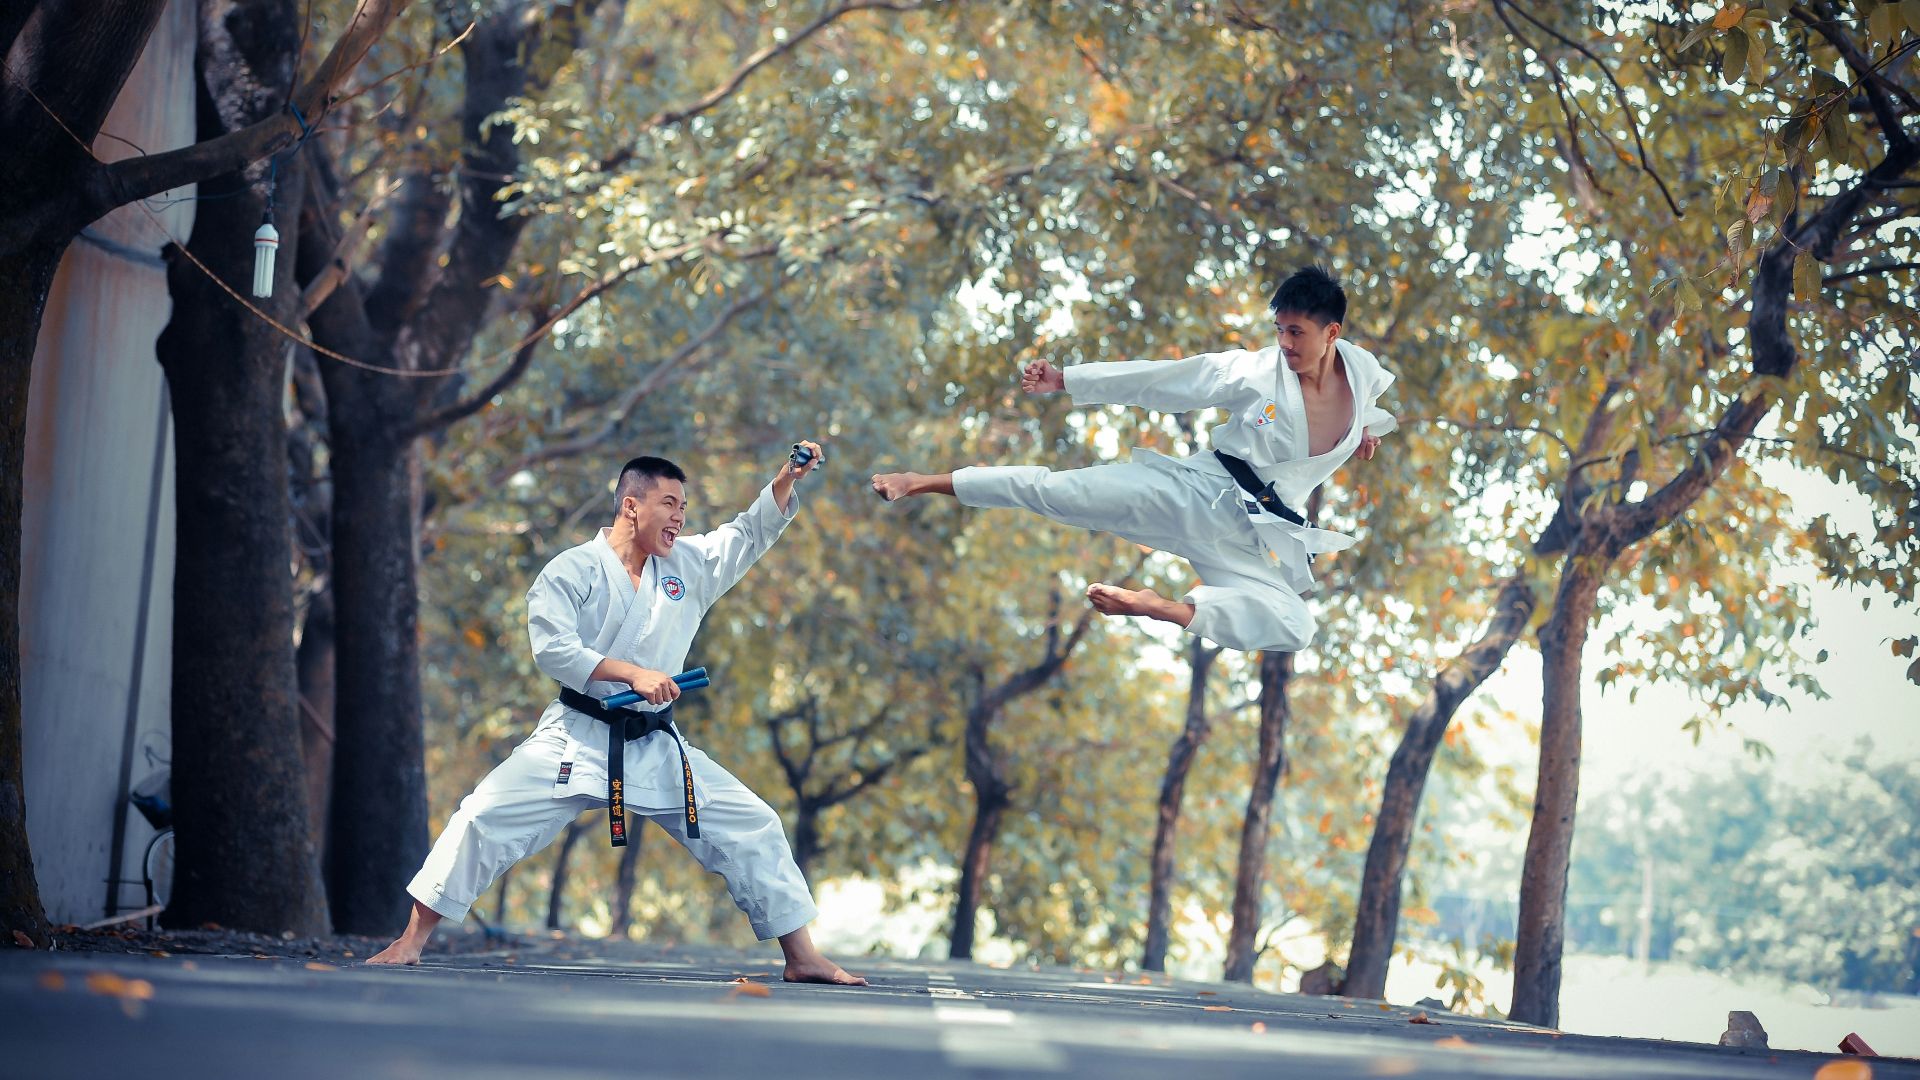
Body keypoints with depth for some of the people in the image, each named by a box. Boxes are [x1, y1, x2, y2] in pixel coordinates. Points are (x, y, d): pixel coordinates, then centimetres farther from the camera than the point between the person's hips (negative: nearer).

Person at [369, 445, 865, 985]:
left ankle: (802, 957, 9)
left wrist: (786, 480, -11)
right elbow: (553, 648, -17)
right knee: (486, 817, -15)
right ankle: (412, 940, -2)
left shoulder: (689, 564, 7)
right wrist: (631, 673, -26)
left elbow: (753, 531, 6)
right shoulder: (573, 570, -7)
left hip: (657, 747, 4)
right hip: (577, 738, -4)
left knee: (753, 828, 0)